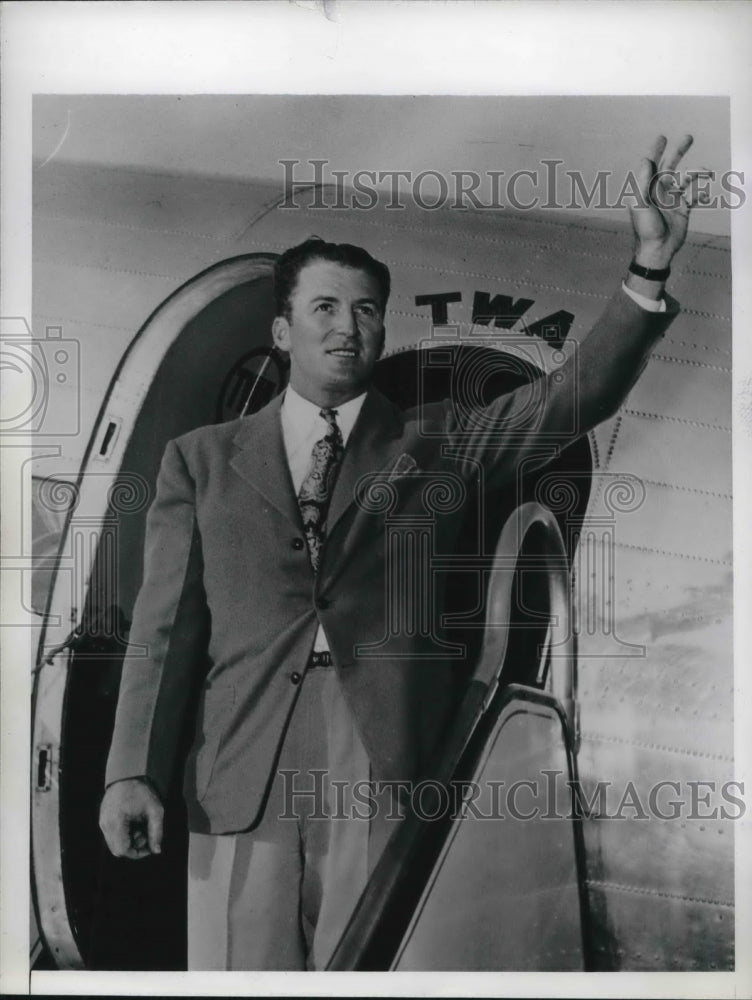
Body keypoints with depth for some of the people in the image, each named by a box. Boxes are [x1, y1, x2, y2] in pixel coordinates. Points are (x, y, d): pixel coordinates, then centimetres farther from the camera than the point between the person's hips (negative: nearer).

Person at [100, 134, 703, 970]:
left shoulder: (437, 444, 12)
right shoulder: (202, 460, 12)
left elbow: (575, 395, 1)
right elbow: (166, 627, 7)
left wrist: (649, 266, -11)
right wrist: (133, 771, -2)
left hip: (392, 778, 0)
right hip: (242, 784, 1)